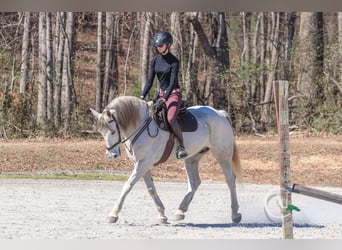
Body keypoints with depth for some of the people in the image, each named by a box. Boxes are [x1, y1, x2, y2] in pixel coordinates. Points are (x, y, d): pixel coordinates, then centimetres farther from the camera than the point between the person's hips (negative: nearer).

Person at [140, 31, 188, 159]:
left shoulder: (174, 61, -13)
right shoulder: (155, 60, 4)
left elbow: (172, 82, -19)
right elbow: (150, 80, 4)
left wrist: (164, 99, -28)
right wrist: (142, 97, -8)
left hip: (173, 94, -7)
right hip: (161, 93, 7)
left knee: (171, 118, -30)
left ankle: (181, 145, -20)